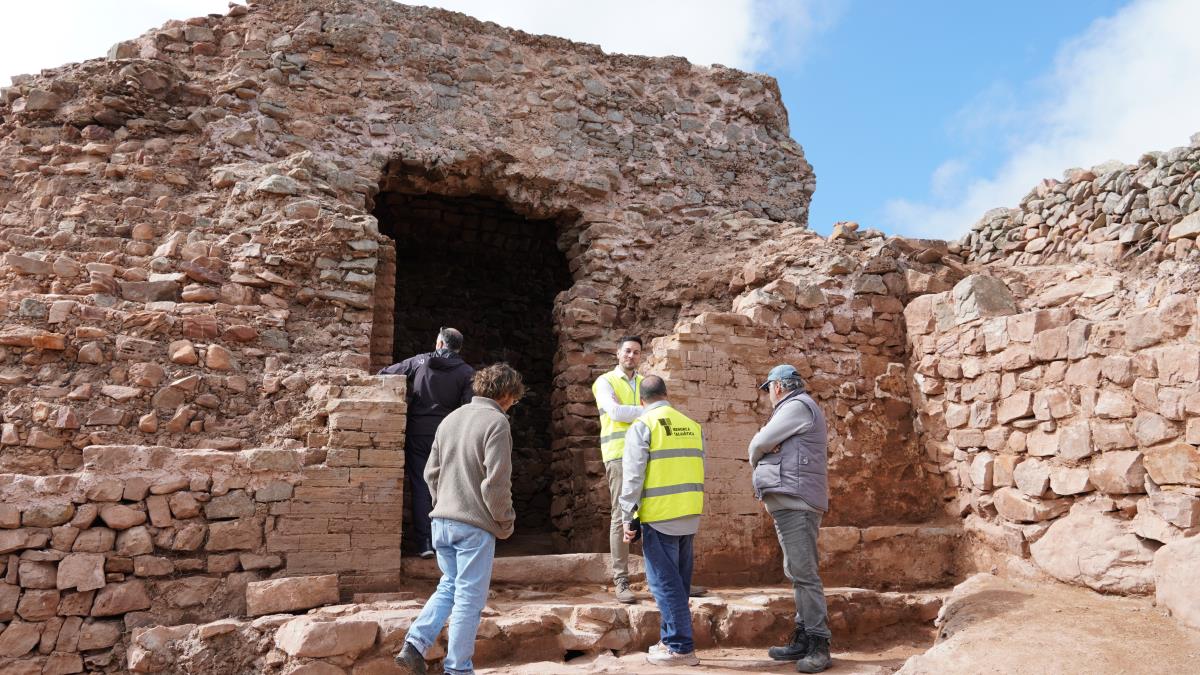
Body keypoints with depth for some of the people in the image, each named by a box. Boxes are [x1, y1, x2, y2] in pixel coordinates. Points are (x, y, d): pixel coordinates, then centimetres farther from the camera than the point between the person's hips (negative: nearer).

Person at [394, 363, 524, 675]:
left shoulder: (450, 419, 11)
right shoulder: (496, 422, -13)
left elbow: (431, 472, 14)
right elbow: (496, 482, -17)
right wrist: (505, 523, -4)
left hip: (442, 522, 7)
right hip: (475, 525, -7)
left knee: (448, 586, 21)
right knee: (469, 597, 5)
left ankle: (415, 644, 8)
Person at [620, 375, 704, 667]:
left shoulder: (642, 426, -6)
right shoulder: (692, 426, 12)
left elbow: (633, 476, -11)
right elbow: (699, 471, 13)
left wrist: (629, 518, -7)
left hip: (659, 516, -6)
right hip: (690, 515, 6)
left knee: (664, 582, 0)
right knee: (678, 582, 15)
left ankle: (681, 647, 2)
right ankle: (672, 639, 24)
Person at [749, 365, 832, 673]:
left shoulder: (798, 406, -9)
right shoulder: (793, 410, 25)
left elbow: (758, 444, -11)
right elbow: (768, 444, 17)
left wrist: (756, 457, 10)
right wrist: (765, 446, -5)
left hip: (796, 501, -11)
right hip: (788, 502, 11)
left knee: (803, 573, -11)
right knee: (797, 572, 11)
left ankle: (819, 645, -10)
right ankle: (803, 639, 15)